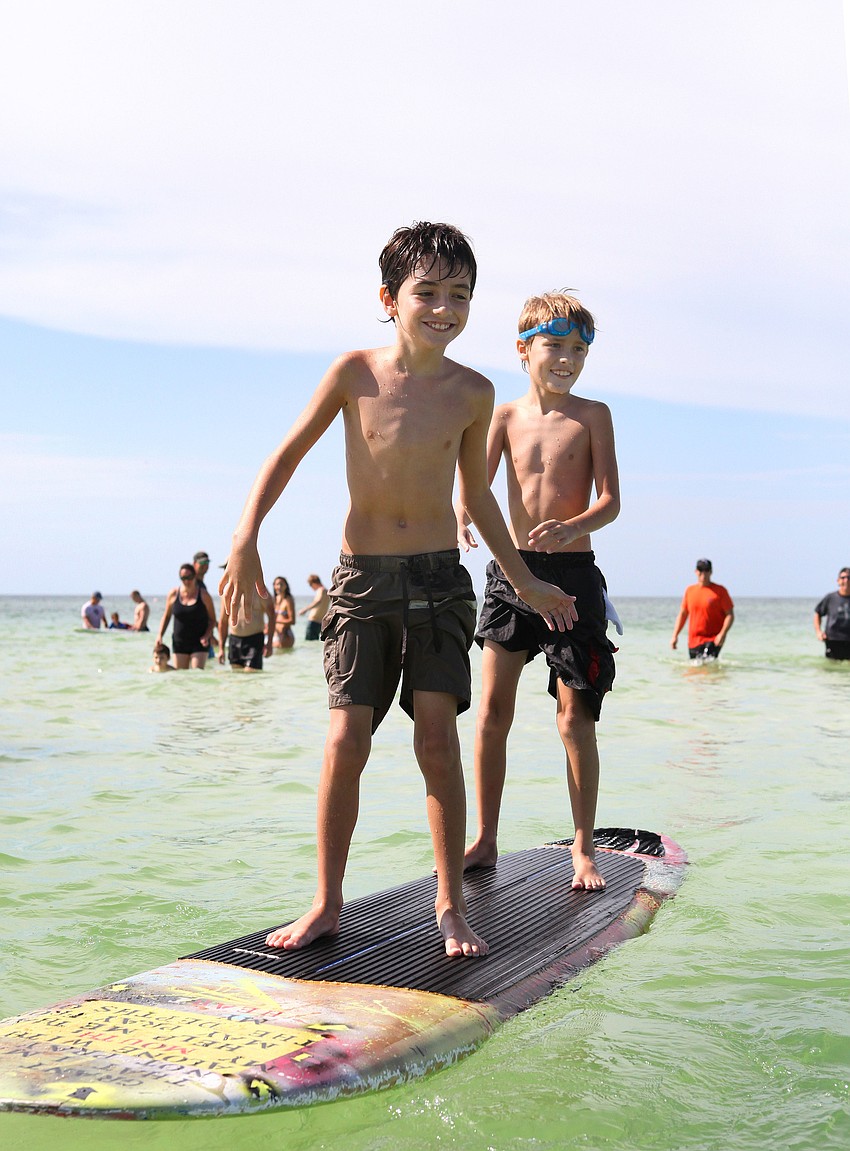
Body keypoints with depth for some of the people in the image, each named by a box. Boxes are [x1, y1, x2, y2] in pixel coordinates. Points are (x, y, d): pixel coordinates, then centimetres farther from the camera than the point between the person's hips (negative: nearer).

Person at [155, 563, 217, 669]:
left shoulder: (203, 595, -4)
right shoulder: (174, 594, 2)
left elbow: (212, 619, 2)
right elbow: (166, 616, 14)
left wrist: (206, 636, -14)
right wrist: (159, 635, 3)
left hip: (199, 644, -3)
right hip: (179, 643, 3)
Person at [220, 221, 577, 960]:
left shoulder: (472, 392, 0)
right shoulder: (356, 372, -5)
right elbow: (289, 454, 4)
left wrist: (527, 582, 18)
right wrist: (246, 539, -8)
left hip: (440, 579, 1)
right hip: (362, 579, -1)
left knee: (438, 740, -3)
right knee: (346, 740, -4)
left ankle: (450, 904, 9)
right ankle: (327, 903, 11)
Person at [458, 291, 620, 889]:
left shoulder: (592, 414, 0)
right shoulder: (506, 415, 6)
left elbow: (611, 501, -6)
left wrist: (571, 528, -27)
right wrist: (462, 519, -24)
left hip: (572, 572, -2)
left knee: (575, 716, 1)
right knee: (493, 707, 1)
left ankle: (584, 849, 13)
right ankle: (485, 839, 13)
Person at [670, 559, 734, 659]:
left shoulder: (720, 590, -1)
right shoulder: (689, 590, 11)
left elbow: (730, 615, -4)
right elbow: (682, 614, 18)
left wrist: (722, 634, -17)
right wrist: (675, 636, 11)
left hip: (713, 640, -5)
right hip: (693, 640, 5)